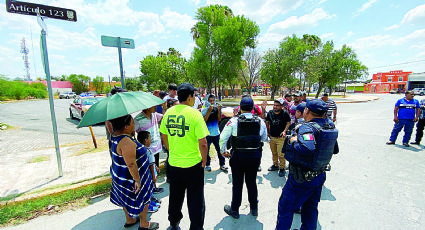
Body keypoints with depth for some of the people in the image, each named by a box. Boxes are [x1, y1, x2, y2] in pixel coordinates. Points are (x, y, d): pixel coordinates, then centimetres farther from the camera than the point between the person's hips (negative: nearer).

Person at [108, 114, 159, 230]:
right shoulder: (126, 142, -34)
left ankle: (129, 220, 50)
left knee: (126, 199, 28)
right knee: (143, 200, 13)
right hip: (130, 178, -10)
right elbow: (131, 164, -31)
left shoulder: (114, 135, -3)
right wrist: (137, 180, -22)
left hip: (119, 176, 10)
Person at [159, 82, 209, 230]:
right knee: (195, 199, 14)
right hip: (193, 164, -5)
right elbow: (203, 143, -20)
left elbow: (164, 137, 8)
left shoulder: (168, 112, -2)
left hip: (174, 162, 6)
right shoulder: (194, 113, -18)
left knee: (175, 196, 26)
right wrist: (204, 160, -4)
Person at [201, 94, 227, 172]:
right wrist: (209, 111, -24)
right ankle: (207, 164, 26)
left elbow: (219, 119, -4)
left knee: (220, 149, 8)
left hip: (216, 133, 2)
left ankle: (222, 164, 21)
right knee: (206, 150, 9)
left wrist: (219, 110, -18)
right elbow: (204, 120, -16)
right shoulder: (204, 109, -5)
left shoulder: (216, 108, 1)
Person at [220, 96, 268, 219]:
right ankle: (254, 208, 39)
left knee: (237, 183, 12)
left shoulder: (234, 121, -13)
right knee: (252, 182, 21)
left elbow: (223, 138, -11)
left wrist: (223, 151, 5)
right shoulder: (260, 121, -3)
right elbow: (264, 138, 10)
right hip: (255, 156, 3)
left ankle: (234, 210, 30)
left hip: (238, 156, -3)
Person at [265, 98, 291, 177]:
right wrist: (267, 132, 11)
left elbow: (288, 123, 1)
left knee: (281, 154, -5)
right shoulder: (270, 113, 1)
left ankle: (282, 168, 13)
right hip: (272, 137, 4)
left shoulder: (285, 113, -9)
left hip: (281, 137, -4)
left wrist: (284, 131, -12)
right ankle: (275, 165, 35)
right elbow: (267, 122, 14)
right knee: (274, 153, 16)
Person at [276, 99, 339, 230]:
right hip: (320, 176, 8)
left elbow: (307, 148, -44)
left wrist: (293, 141, -26)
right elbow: (335, 150, 14)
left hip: (301, 179, -8)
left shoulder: (308, 128, -26)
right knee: (310, 209, 26)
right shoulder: (330, 126, 1)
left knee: (285, 208, 11)